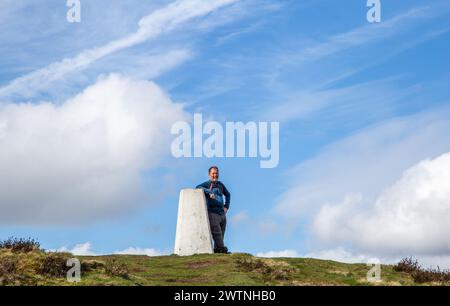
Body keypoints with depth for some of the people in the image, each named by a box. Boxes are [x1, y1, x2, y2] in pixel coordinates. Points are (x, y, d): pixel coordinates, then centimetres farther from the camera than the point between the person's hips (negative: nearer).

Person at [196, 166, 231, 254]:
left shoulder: (220, 184, 18)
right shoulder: (207, 184, 0)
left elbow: (227, 194, 34)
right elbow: (198, 188, -22)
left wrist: (226, 206, 21)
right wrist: (209, 192, -34)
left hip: (222, 213, 7)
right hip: (212, 213, -7)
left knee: (221, 235, 4)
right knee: (217, 233, -13)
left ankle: (217, 250, 7)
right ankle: (222, 249, -18)